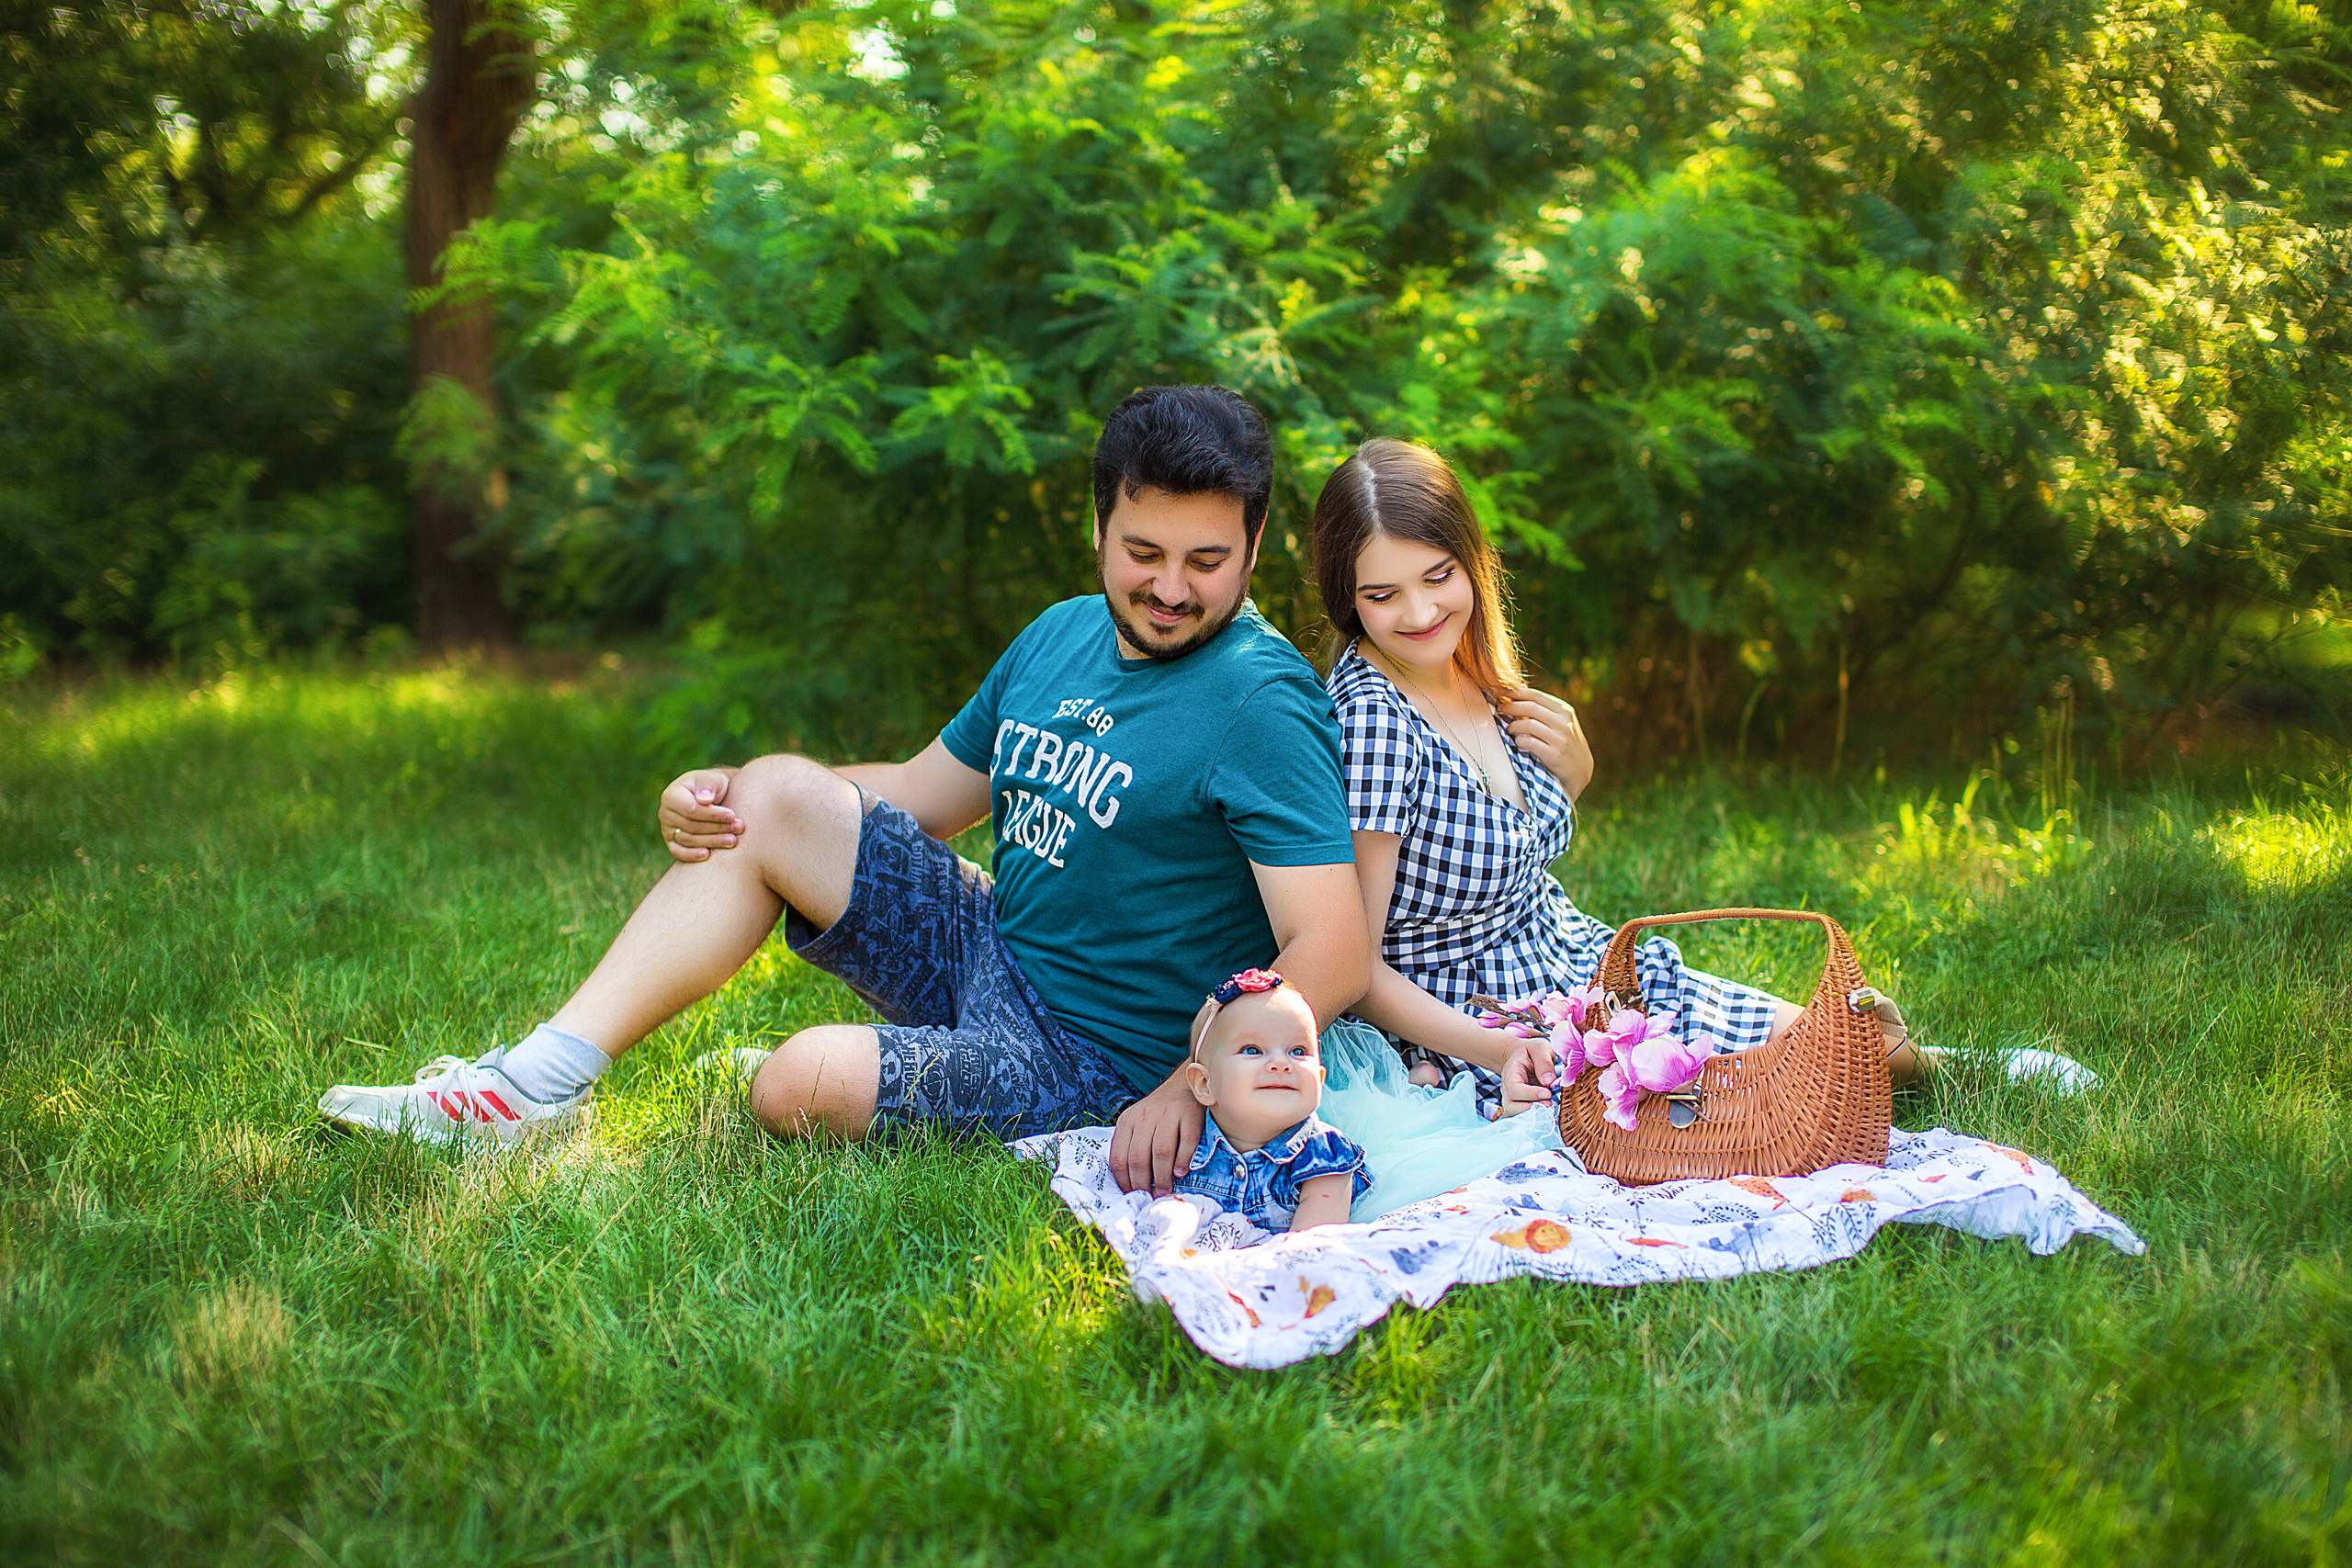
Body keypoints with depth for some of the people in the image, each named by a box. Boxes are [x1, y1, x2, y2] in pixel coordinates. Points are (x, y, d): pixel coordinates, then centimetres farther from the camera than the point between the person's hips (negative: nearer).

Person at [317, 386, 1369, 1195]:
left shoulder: (1260, 704, -18)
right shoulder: (1061, 638, 7)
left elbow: (1334, 950, -23)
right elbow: (924, 792, 15)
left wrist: (1193, 1091, -31)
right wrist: (707, 794, 2)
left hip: (1100, 1062, -8)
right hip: (989, 953, 8)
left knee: (801, 1086, -28)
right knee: (778, 793, -3)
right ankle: (542, 1083, -3)